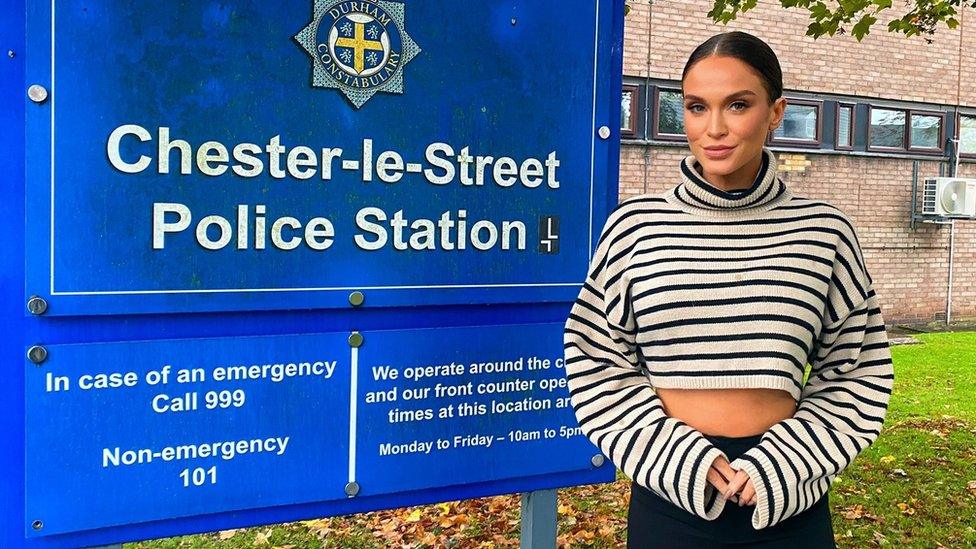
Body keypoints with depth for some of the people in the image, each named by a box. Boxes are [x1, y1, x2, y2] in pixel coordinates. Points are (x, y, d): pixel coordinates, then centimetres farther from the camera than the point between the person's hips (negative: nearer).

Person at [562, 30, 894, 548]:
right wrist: (677, 456, -11)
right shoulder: (635, 224, -6)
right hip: (668, 486, 0)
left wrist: (784, 463, -9)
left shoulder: (824, 230, -4)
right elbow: (595, 361, -2)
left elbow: (857, 372, 3)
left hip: (786, 502, 1)